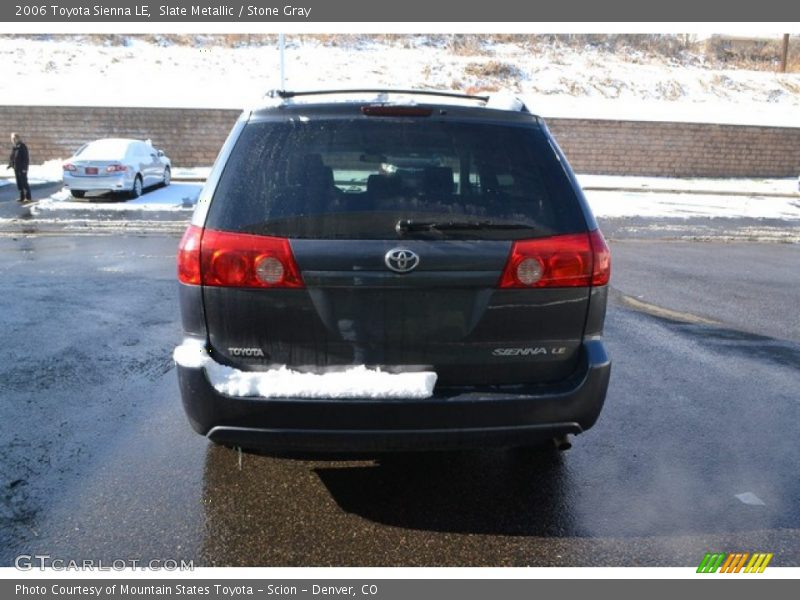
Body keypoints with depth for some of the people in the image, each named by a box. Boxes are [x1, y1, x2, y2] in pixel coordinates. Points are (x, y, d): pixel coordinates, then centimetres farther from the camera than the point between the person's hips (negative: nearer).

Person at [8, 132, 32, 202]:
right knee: (19, 183, 10)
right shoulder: (15, 147, 12)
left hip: (22, 168, -8)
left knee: (24, 183, -4)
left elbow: (26, 158, -15)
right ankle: (22, 197, 17)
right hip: (16, 168, 8)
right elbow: (12, 157, 21)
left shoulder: (22, 147, -11)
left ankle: (28, 197, 2)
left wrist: (25, 167, -19)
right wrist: (10, 164, 11)